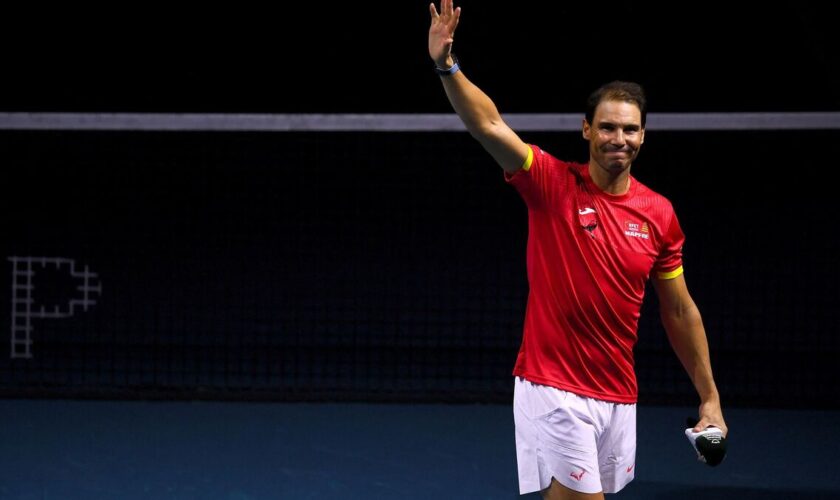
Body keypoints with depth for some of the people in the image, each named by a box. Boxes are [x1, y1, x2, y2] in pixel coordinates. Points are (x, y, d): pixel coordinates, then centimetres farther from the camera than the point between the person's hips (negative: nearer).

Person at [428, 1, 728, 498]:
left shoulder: (660, 214, 4)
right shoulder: (553, 184, -7)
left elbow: (680, 311, 11)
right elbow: (490, 125, -21)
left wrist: (709, 397, 12)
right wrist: (447, 66, -37)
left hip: (619, 396, 5)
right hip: (553, 388, -5)